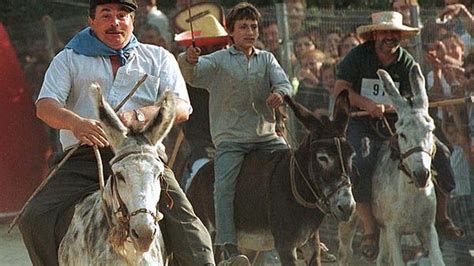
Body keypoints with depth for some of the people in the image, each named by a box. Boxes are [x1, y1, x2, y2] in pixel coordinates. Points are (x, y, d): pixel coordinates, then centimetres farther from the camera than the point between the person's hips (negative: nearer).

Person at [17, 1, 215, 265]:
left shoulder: (158, 58, 19)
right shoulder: (69, 59, 18)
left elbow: (181, 108, 5)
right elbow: (45, 106, 2)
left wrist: (137, 116, -15)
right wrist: (75, 122, -22)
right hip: (85, 158, 1)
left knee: (181, 215, -25)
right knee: (35, 219, -19)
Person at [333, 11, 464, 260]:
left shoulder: (407, 62, 1)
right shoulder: (357, 57, -8)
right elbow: (340, 90, -15)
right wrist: (367, 104, -31)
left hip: (393, 125, 4)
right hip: (359, 125, -4)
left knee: (438, 151, -9)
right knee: (361, 163, -33)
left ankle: (441, 216, 4)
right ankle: (369, 230, -26)